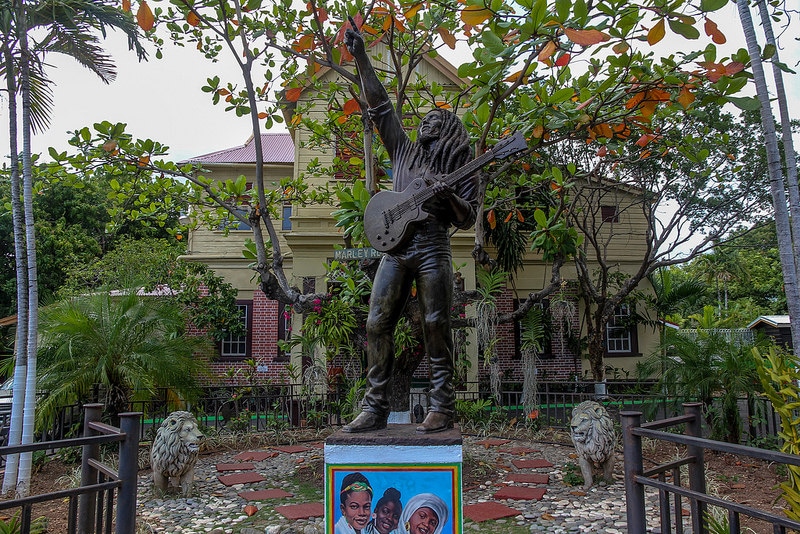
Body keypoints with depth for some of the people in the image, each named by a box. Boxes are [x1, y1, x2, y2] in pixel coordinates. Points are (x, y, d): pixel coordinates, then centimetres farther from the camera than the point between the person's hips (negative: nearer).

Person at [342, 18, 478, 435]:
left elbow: (468, 219, 5)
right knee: (377, 324, -3)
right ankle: (375, 408, 2)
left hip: (433, 248, -3)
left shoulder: (460, 165, 10)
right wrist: (360, 57, 14)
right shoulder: (404, 149, 20)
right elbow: (378, 104, 17)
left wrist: (448, 196, -15)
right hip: (396, 247, 4)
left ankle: (442, 408, 2)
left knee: (436, 328, -5)